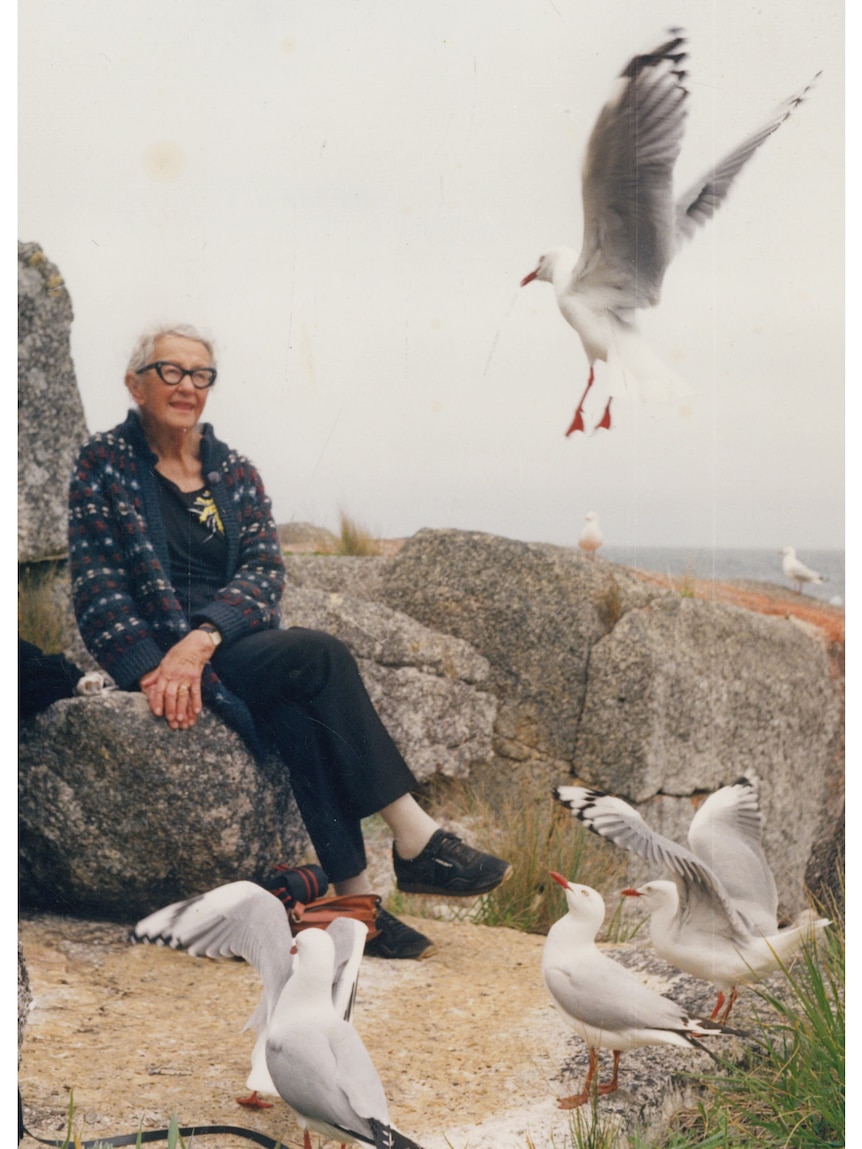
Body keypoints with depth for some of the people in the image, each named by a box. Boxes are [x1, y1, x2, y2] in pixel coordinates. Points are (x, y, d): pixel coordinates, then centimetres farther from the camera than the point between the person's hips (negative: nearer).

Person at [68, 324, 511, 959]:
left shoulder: (234, 471, 14)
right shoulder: (104, 465, 2)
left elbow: (266, 569, 0)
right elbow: (97, 585, -6)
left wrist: (204, 637, -20)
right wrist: (151, 671, -21)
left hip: (235, 644, 4)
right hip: (159, 655, -4)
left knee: (296, 714, -30)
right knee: (318, 653, -27)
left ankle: (352, 897, -30)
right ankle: (417, 841, -25)